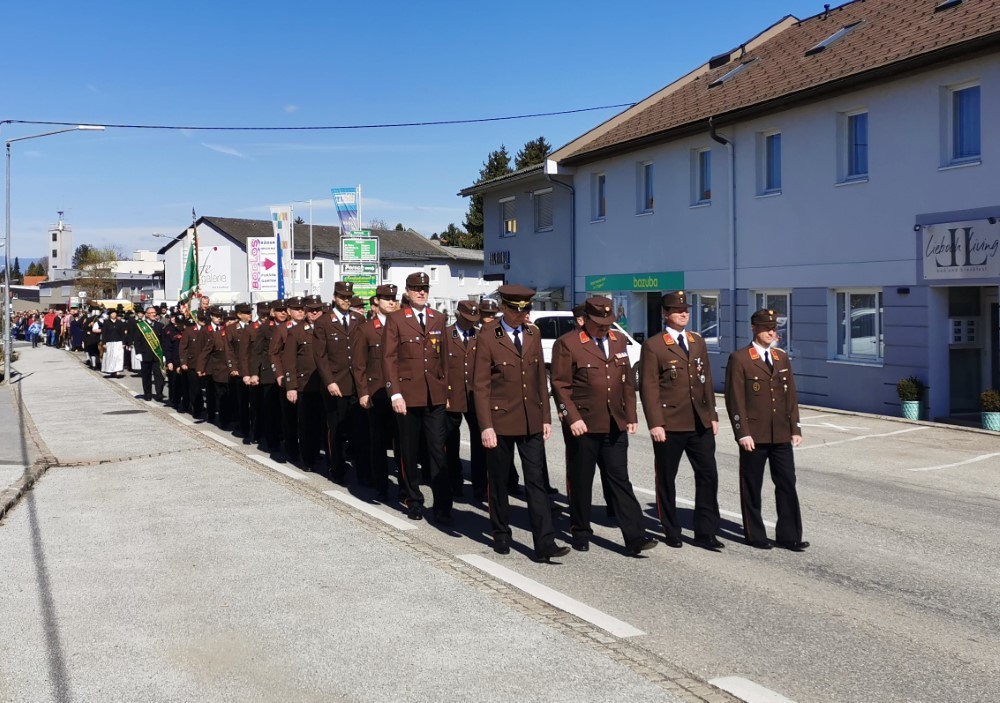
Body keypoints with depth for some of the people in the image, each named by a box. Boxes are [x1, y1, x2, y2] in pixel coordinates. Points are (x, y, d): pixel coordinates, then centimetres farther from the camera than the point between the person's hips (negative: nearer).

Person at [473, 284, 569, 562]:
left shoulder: (533, 334, 7)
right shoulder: (488, 338, -8)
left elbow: (540, 378, 11)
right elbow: (480, 386, -9)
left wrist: (546, 417, 7)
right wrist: (486, 426, -14)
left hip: (531, 422, 4)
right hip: (500, 421, -4)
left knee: (536, 482, 1)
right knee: (499, 482, 10)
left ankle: (544, 544, 1)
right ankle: (501, 535, 27)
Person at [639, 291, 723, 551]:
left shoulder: (698, 342, 13)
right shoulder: (653, 345, -5)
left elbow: (707, 381, 15)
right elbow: (648, 387, -9)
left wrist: (712, 415, 10)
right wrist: (655, 423, -15)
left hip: (700, 423, 5)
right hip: (669, 424, -5)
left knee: (708, 476, 3)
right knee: (667, 479, 7)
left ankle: (706, 533, 12)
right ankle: (671, 532, 21)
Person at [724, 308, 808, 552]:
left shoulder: (782, 357, 12)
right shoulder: (739, 359, -6)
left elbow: (791, 395, 13)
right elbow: (735, 399, -9)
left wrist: (795, 428, 8)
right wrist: (743, 433, -14)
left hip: (781, 434, 5)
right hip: (755, 435, -5)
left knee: (787, 484, 6)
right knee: (752, 486, 6)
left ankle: (789, 535, 15)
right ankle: (755, 535, 18)